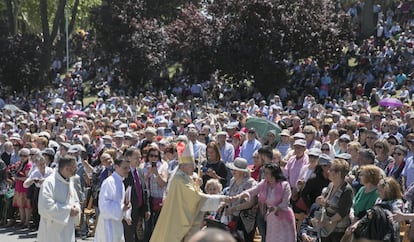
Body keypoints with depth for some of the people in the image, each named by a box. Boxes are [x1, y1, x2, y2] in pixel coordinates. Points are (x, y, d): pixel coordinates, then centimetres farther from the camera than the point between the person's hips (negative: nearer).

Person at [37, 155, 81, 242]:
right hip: (52, 232, -8)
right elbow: (45, 206, -23)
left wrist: (76, 209, -4)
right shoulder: (50, 182, -15)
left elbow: (76, 202, 21)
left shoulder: (70, 183, 10)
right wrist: (68, 210, -19)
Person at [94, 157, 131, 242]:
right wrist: (121, 208, -19)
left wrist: (125, 205, 2)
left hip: (117, 222, 9)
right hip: (108, 222, -9)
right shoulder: (109, 182, -17)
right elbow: (104, 205, -21)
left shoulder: (120, 183, 12)